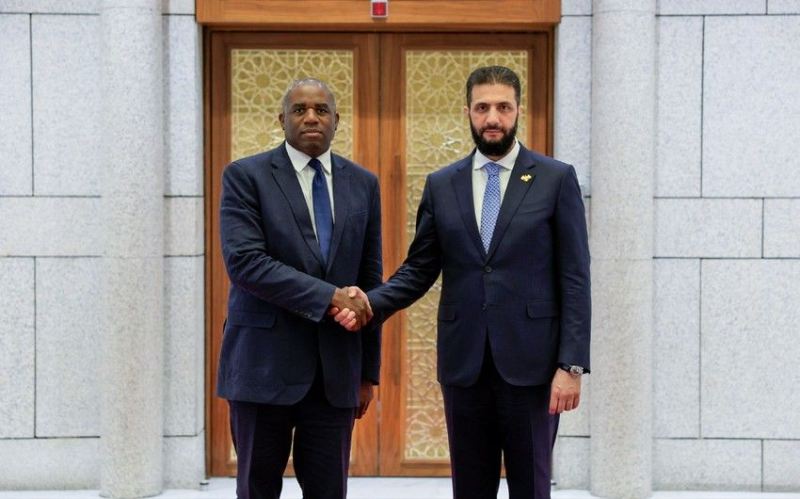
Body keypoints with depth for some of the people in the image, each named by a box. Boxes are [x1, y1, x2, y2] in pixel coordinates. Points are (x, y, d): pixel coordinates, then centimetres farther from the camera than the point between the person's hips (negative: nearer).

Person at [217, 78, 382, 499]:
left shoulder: (363, 184, 10)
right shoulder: (245, 176, -2)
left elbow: (370, 278, 11)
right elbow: (243, 261, -15)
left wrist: (369, 370, 10)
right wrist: (328, 296, -20)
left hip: (336, 369, 3)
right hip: (265, 365, -3)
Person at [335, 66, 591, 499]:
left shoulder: (556, 179, 1)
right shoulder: (441, 185, 9)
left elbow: (575, 279, -3)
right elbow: (419, 269, 10)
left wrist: (572, 364, -9)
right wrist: (371, 302, -8)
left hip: (529, 362, -2)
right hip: (463, 363, 3)